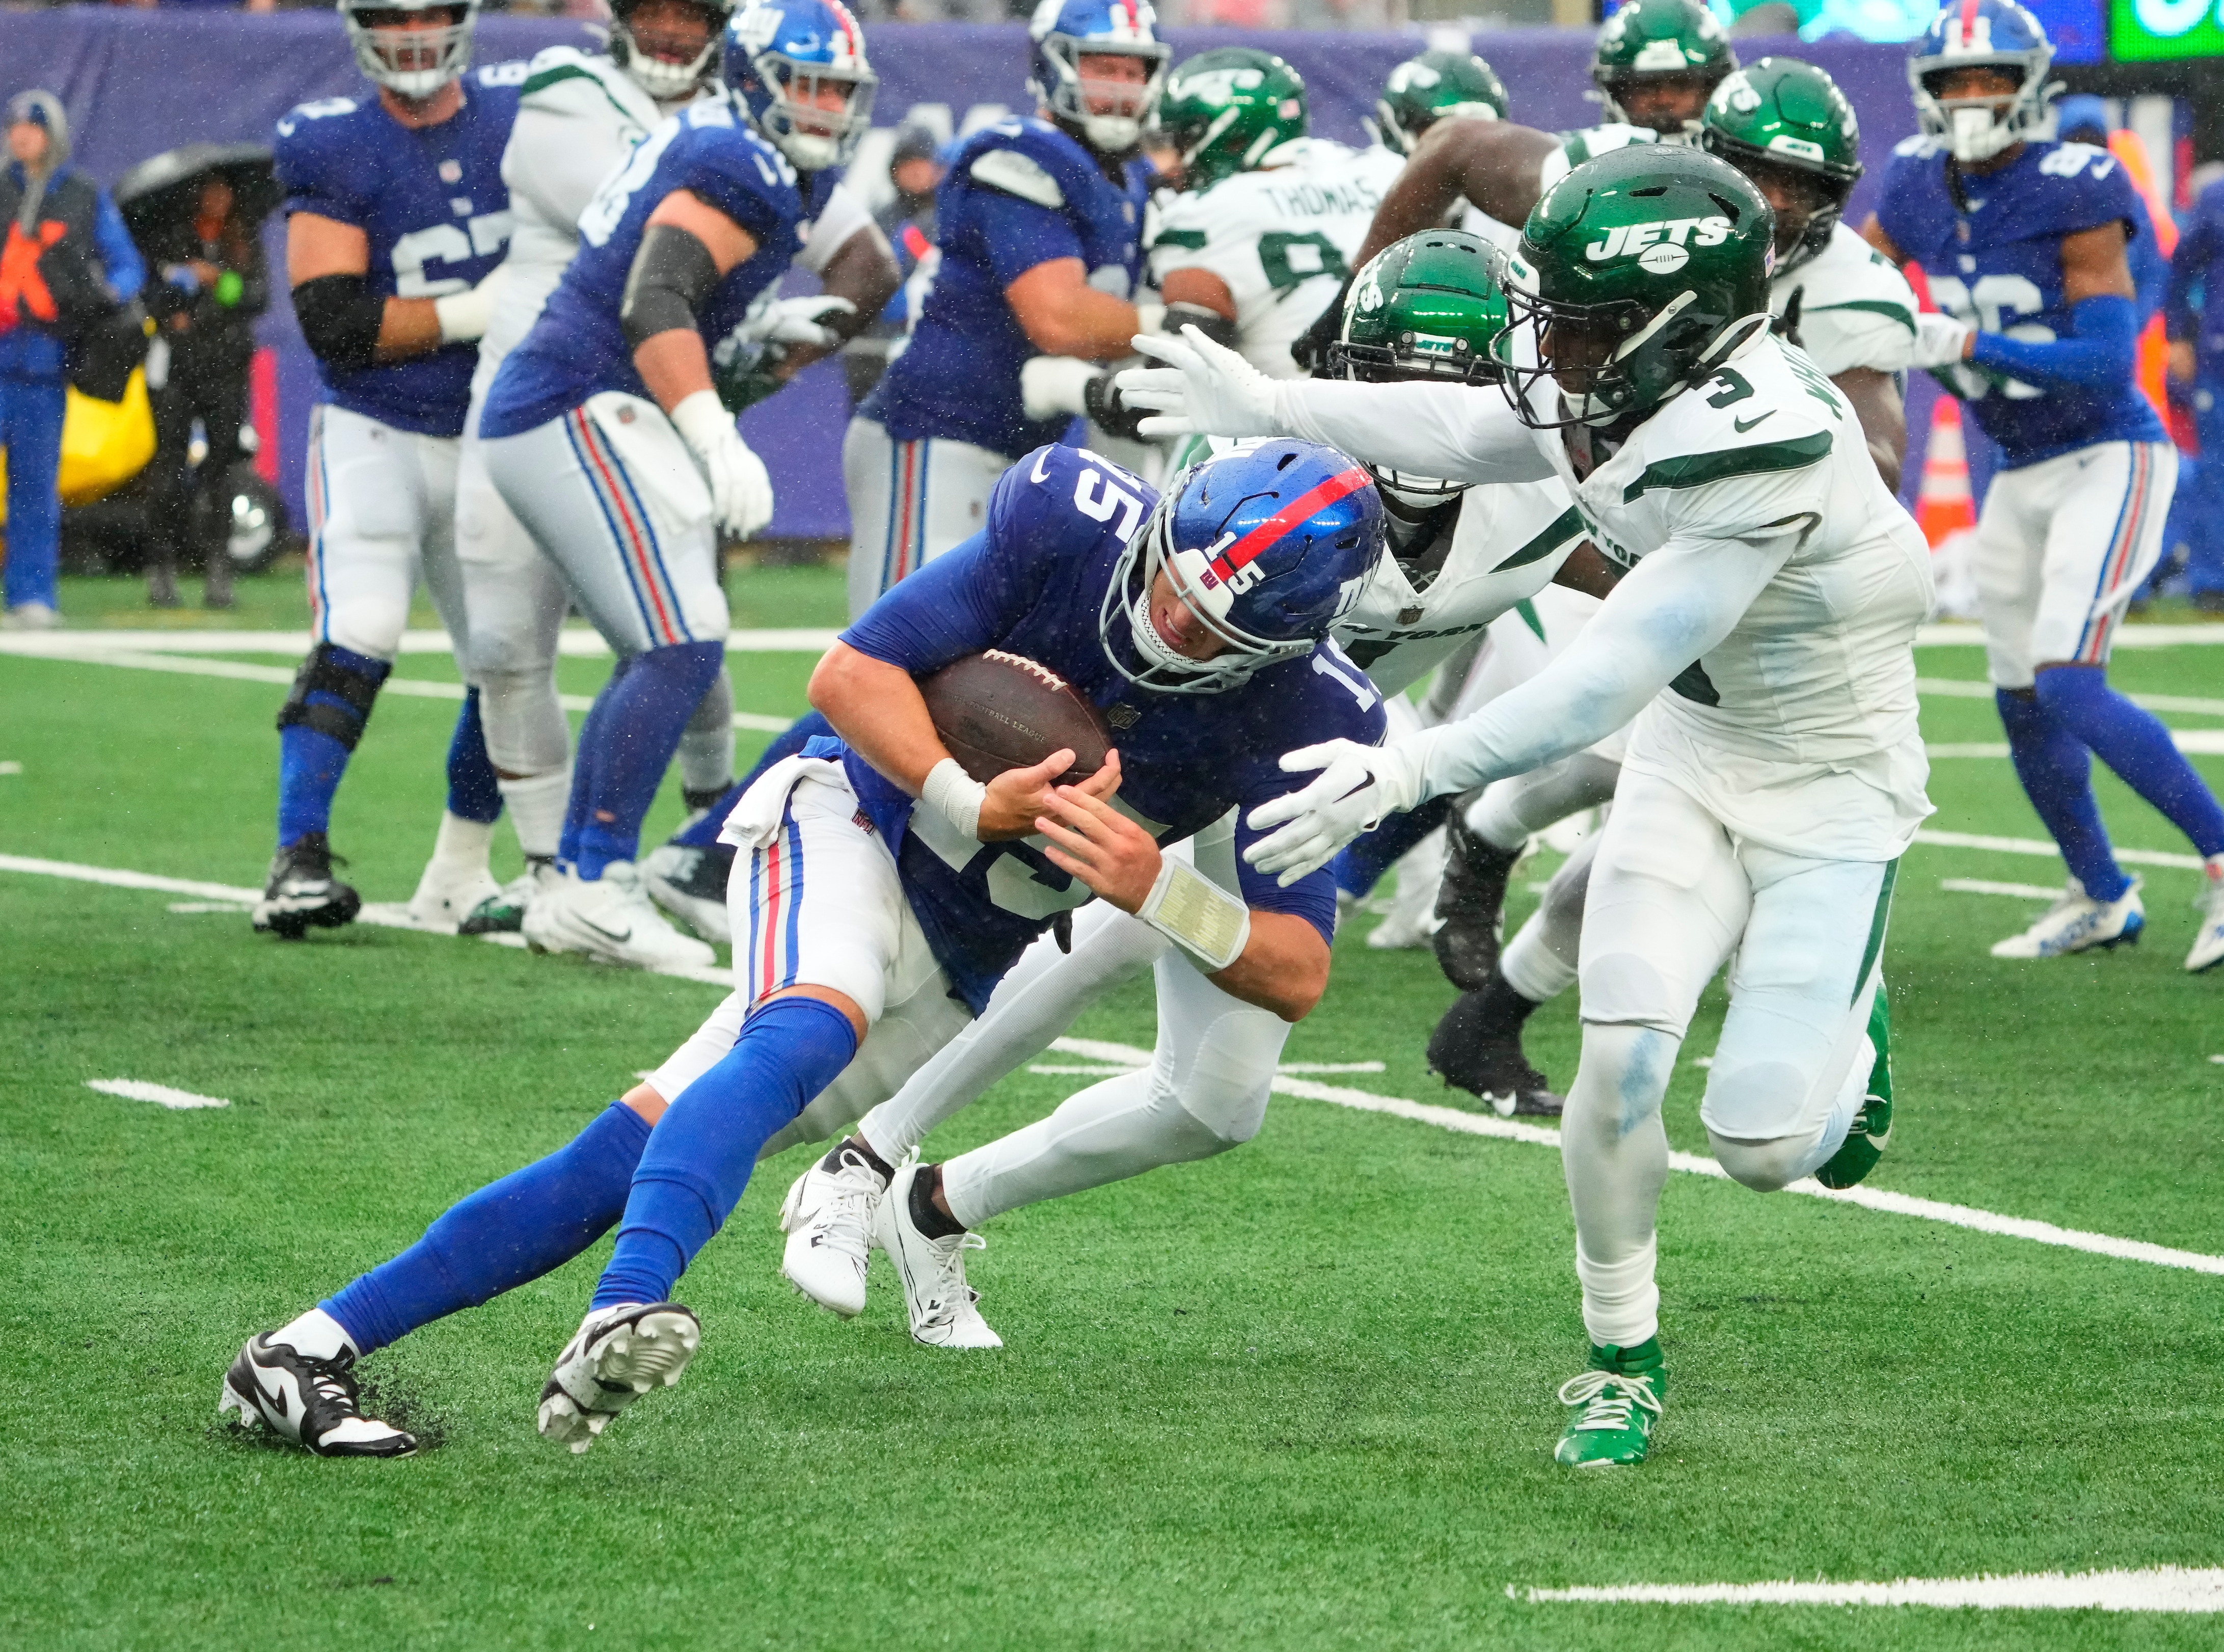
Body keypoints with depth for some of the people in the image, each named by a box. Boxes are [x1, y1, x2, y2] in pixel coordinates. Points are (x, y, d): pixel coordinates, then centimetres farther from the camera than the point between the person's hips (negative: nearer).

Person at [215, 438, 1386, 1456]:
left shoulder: (1300, 726, -14)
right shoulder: (1071, 523, -19)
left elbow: (1297, 974, -13)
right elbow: (852, 674, -14)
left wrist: (1157, 891, -31)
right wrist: (971, 808, -30)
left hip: (956, 970, 3)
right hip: (854, 818, -3)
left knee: (638, 1152, -7)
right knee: (813, 1031, -37)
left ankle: (311, 1351, -7)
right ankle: (621, 1320, -54)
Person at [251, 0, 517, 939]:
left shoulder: (518, 117, 1)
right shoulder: (337, 150, -10)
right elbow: (336, 326, -16)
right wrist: (479, 311, -21)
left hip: (487, 439, 5)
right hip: (373, 433, -5)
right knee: (355, 641, -21)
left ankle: (457, 878, 23)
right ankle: (298, 862, -22)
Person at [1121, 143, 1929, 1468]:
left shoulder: (1764, 460, -35)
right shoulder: (1620, 385, -11)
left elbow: (1602, 687, -35)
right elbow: (1469, 432, 12)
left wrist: (1406, 777, -36)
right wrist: (1268, 406, 15)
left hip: (1830, 777, -6)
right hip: (1693, 756, 6)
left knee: (1760, 1146, -9)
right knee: (1621, 1053, -11)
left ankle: (1841, 1039, 28)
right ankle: (1623, 1360, 8)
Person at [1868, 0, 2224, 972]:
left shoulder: (2074, 193, -18)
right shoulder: (1920, 188, 1)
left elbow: (2107, 361, -23)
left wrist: (1962, 347, -29)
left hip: (2110, 461, -7)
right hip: (2022, 480, 7)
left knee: (2068, 687, -19)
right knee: (2023, 706, 11)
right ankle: (2101, 898, 30)